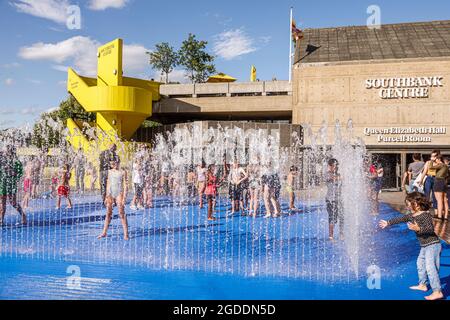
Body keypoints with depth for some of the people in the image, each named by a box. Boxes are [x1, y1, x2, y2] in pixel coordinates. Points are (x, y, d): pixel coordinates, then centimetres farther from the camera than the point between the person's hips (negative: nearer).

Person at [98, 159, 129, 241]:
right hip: (110, 194, 5)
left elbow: (125, 185, -5)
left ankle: (126, 234, -3)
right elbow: (108, 184, 16)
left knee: (121, 214, -5)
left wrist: (124, 197, -11)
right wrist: (107, 196, 13)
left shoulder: (123, 172, -3)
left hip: (119, 193, -4)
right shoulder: (110, 172, 11)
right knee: (108, 213, 9)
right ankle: (104, 232, 17)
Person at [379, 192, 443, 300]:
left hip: (432, 245, -10)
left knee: (430, 267, -15)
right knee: (420, 264, 22)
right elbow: (400, 219, 19)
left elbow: (431, 229, -28)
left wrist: (418, 229, -40)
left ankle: (437, 292, -13)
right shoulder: (411, 215, 7)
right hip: (424, 246, 10)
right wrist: (388, 223, 26)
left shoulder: (425, 215, -20)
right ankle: (422, 285, 36)